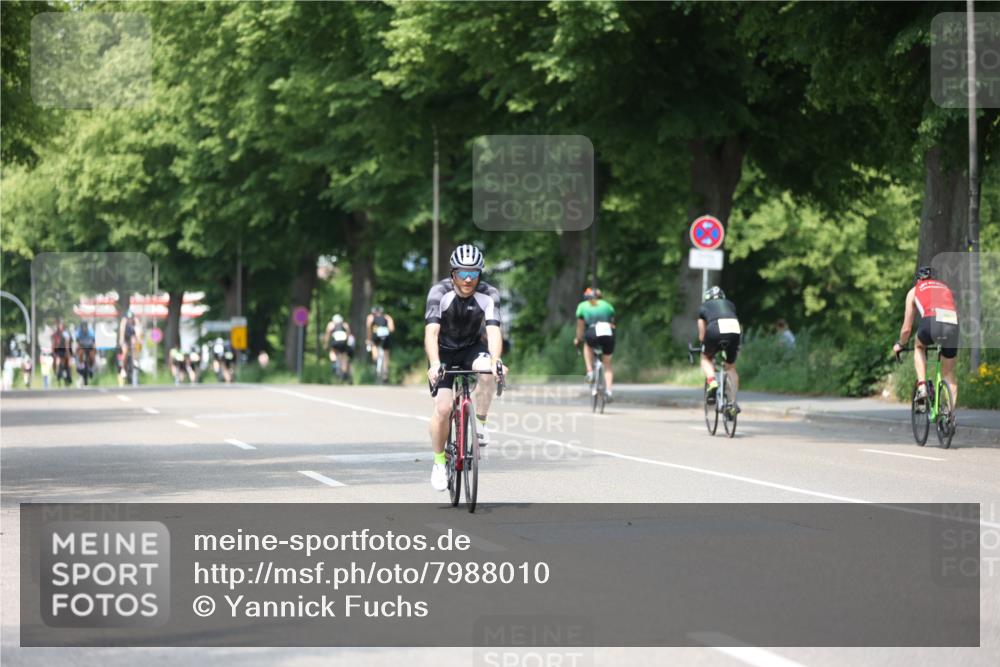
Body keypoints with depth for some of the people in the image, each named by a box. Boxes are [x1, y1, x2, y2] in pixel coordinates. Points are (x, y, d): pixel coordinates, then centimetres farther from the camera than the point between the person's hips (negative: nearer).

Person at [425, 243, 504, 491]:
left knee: (487, 371, -34)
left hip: (472, 348, 1)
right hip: (444, 351, -1)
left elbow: (493, 331, -31)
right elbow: (431, 331, -35)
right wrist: (434, 364, -51)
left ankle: (480, 424, -14)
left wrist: (495, 361, -50)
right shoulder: (440, 292, -24)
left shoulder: (489, 295, -20)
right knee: (442, 408, -17)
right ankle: (439, 462, 3)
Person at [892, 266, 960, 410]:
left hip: (932, 322, -2)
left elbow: (907, 329, 30)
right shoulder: (945, 288, 35)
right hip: (954, 324, 2)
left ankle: (922, 386, 17)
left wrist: (900, 345, 49)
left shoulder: (914, 291, 27)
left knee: (919, 346, 33)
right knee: (949, 374, 18)